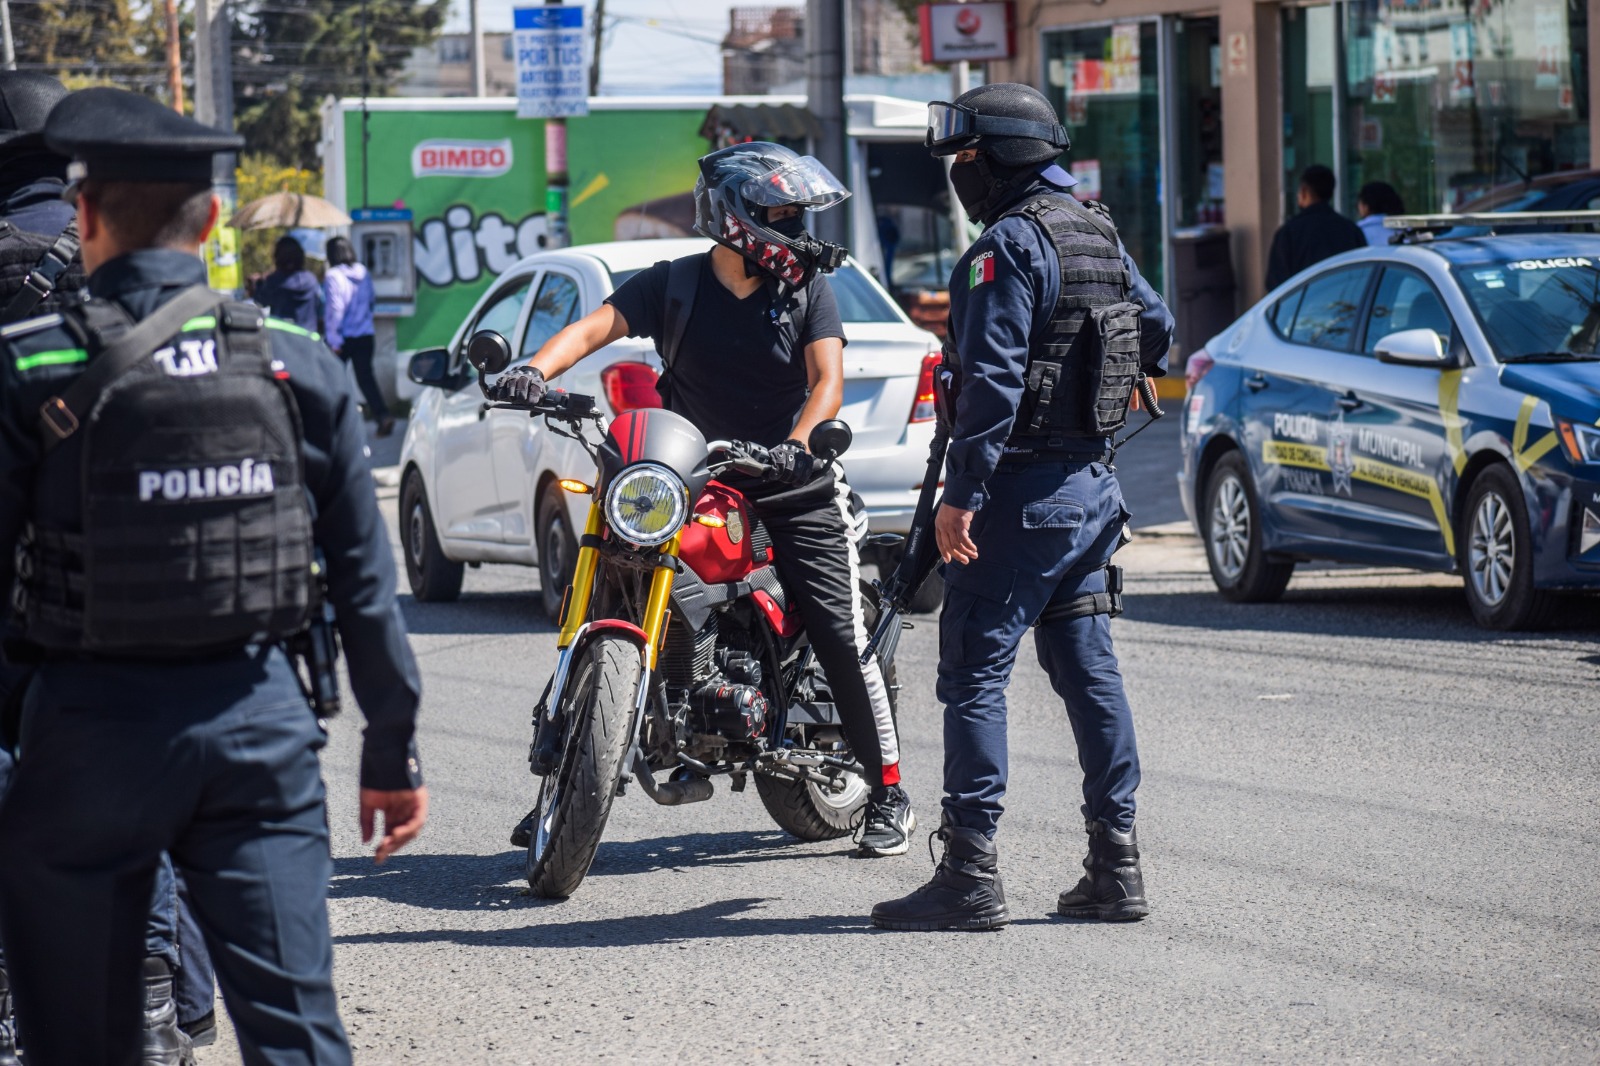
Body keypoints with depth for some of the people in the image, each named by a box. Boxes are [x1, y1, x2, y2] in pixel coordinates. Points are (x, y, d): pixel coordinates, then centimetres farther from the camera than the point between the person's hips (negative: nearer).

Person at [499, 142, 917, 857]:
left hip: (789, 488, -1)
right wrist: (534, 371, -31)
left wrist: (797, 445, -31)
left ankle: (887, 794, 6)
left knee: (843, 640, -8)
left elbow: (828, 380, -10)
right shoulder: (673, 285, 1)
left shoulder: (809, 289, 0)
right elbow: (595, 328, -11)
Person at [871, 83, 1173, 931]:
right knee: (1088, 670, 11)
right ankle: (1114, 864, 11)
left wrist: (961, 494, -22)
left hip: (1022, 487, -9)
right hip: (1093, 481, 9)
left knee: (975, 671, -6)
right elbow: (1156, 329, 25)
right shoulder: (1099, 235, 13)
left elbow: (992, 378, -22)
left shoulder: (1010, 244, -15)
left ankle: (970, 873, -8)